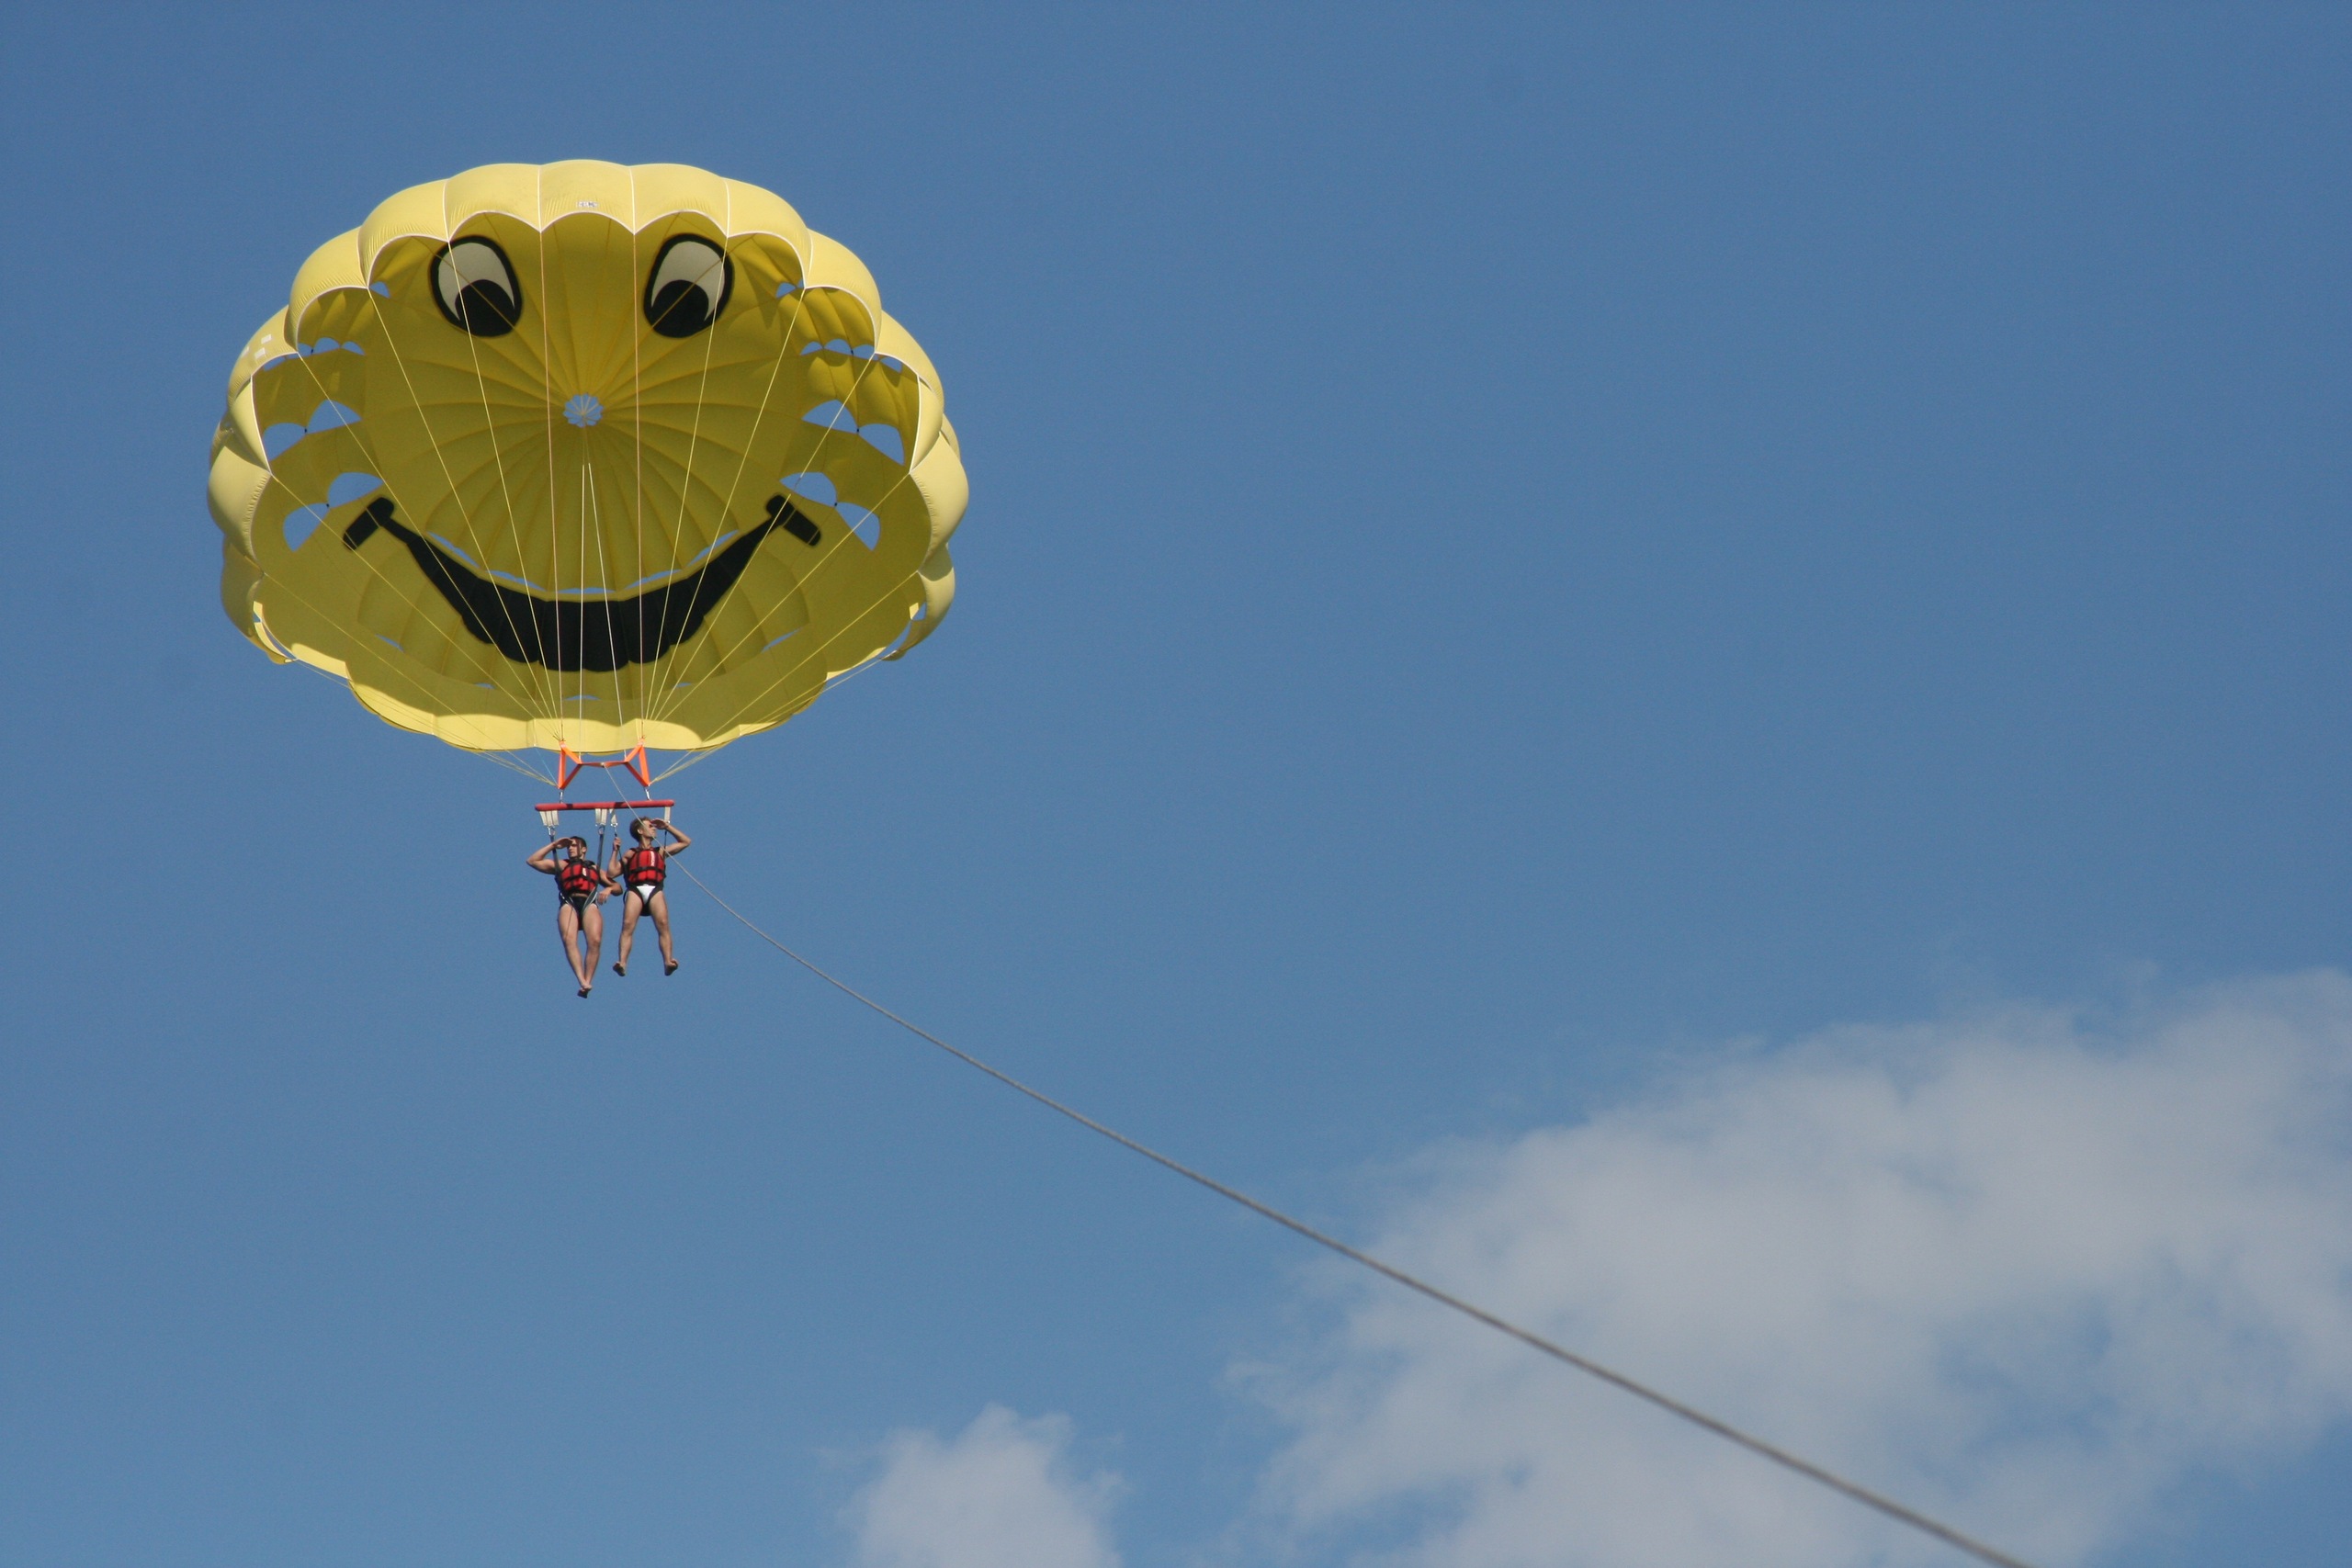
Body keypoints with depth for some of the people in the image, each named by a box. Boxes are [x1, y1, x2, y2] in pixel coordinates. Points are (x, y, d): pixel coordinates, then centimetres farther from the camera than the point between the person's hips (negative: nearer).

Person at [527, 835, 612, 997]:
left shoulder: (595, 868, 33)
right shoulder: (561, 865, 32)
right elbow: (532, 861, 27)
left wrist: (608, 889, 6)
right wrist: (553, 845, 25)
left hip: (589, 904, 0)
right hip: (569, 904, 0)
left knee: (595, 941, -29)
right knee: (569, 940, -30)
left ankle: (588, 981, -30)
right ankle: (583, 982, -42)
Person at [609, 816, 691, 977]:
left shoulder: (661, 852, 32)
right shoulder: (630, 854, 28)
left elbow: (686, 841, 38)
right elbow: (611, 873, 20)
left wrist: (667, 827, 37)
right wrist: (615, 851, 20)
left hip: (655, 890, 1)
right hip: (636, 890, -1)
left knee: (663, 924, -23)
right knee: (627, 925, -24)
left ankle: (668, 962, -35)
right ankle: (622, 963, -36)